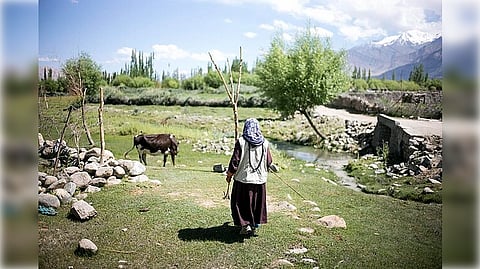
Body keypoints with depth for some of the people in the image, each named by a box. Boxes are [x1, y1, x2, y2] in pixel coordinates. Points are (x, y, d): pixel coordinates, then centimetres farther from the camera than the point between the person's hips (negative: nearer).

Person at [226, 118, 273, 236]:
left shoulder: (241, 142, -12)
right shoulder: (264, 143, -2)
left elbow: (235, 161, -12)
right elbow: (269, 162, 4)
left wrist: (229, 175, 2)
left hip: (243, 178, -3)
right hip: (260, 179, 3)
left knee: (240, 203, 9)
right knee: (257, 203, 17)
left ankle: (246, 225, 0)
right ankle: (256, 224, 26)